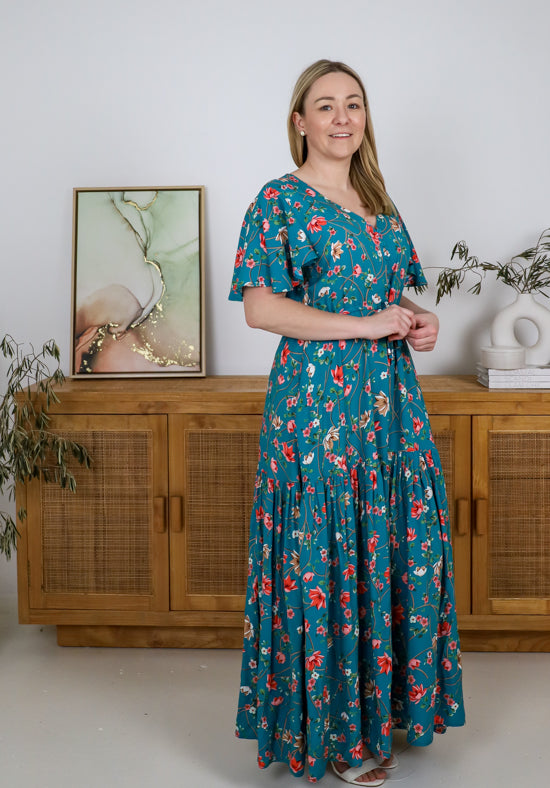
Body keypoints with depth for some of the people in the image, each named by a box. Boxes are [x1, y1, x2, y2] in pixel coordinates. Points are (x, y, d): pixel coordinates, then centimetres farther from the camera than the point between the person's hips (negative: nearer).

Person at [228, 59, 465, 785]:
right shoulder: (280, 202, -4)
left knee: (396, 548, 9)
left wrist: (418, 320, 1)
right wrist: (366, 324, -16)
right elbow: (261, 307, -14)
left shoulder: (377, 204, 16)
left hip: (391, 396, 7)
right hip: (317, 394, -7)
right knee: (324, 553, -2)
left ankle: (380, 706, 26)